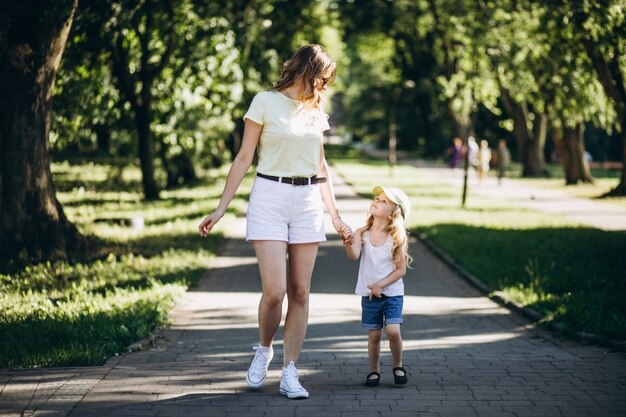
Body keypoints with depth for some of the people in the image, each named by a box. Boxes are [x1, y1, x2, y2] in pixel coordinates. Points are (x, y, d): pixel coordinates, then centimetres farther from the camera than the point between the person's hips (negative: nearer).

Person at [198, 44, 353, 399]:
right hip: (270, 197, -5)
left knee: (300, 292, 1)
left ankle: (290, 373, 6)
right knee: (274, 290, -12)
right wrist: (221, 210, -5)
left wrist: (336, 217, 18)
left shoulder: (316, 111, 14)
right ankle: (264, 350, 16)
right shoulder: (265, 102, -2)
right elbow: (244, 159, -1)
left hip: (308, 201, 5)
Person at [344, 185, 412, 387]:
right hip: (369, 294, 2)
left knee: (393, 331, -13)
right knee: (374, 334, 6)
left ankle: (398, 365, 11)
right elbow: (354, 256, -22)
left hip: (392, 293, -2)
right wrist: (348, 243, -42)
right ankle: (374, 370, 24)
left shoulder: (396, 238, -10)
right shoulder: (362, 234, -5)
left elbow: (401, 270, -8)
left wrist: (381, 285, -16)